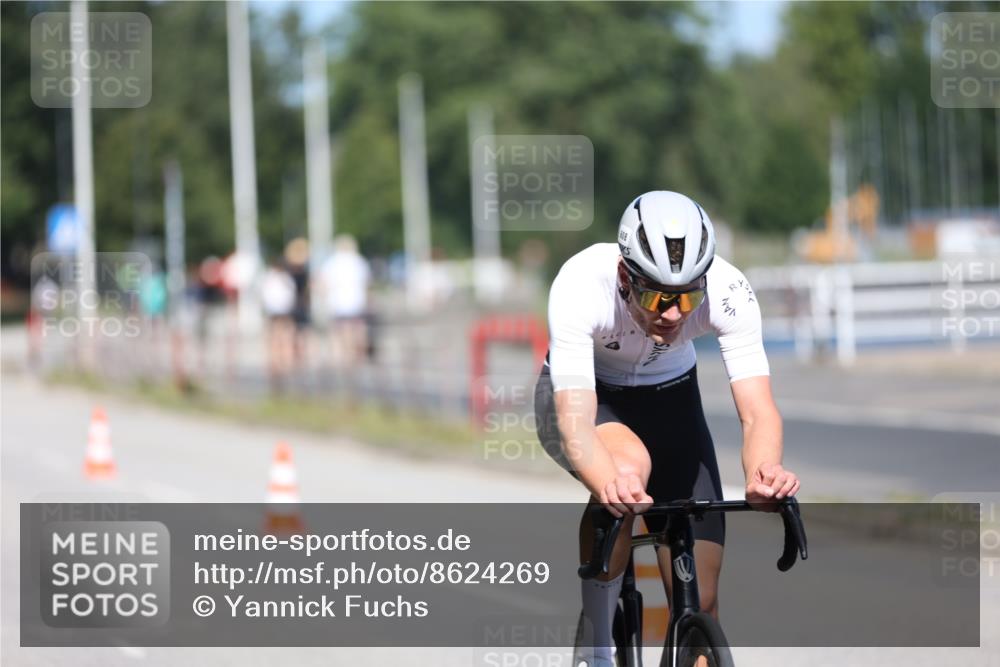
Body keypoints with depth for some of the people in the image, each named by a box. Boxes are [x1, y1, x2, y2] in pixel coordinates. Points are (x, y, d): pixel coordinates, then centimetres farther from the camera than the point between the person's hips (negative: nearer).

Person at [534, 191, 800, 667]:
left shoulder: (727, 292, -31)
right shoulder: (580, 285, -37)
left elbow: (758, 411, -37)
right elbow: (576, 420, -45)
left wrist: (763, 472, -59)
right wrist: (609, 484, -65)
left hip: (669, 396, 3)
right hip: (583, 394, -3)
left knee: (700, 603, -7)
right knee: (629, 468, -38)